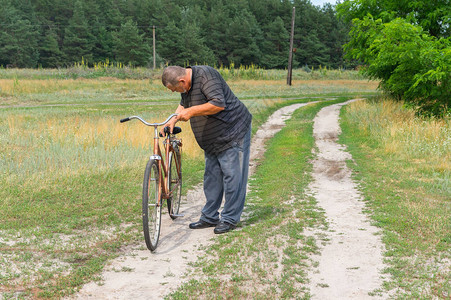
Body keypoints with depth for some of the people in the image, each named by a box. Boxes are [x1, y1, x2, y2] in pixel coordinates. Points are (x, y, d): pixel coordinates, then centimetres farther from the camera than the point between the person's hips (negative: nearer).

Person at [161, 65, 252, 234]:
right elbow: (183, 105, 23)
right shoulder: (186, 84, 6)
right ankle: (209, 217, 20)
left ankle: (230, 219, 4)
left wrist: (191, 112, -27)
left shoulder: (205, 75, -22)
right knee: (211, 177, 11)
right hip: (212, 140, 10)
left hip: (233, 133, -9)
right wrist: (173, 120, 7)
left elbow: (219, 104, -32)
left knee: (232, 176, -5)